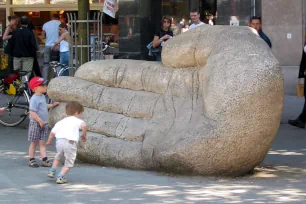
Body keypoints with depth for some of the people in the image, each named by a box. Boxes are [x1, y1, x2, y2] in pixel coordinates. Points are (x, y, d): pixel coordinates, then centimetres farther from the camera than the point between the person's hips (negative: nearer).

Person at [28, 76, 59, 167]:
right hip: (36, 124, -8)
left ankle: (45, 160, 4)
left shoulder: (42, 97, 9)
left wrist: (52, 105, 26)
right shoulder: (34, 99, -20)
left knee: (42, 143, 6)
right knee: (34, 143, 4)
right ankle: (32, 160, 13)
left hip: (44, 124, 8)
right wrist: (40, 121, -26)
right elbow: (32, 112, -25)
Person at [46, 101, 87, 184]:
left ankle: (52, 171, 27)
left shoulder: (61, 122, 23)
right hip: (70, 142, -5)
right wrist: (84, 135, 3)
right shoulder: (77, 121, 9)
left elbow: (52, 132, 20)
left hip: (59, 141, 5)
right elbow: (84, 126, -13)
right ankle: (60, 177, -1)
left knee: (58, 157, 34)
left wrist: (49, 141, 36)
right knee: (69, 163, 9)